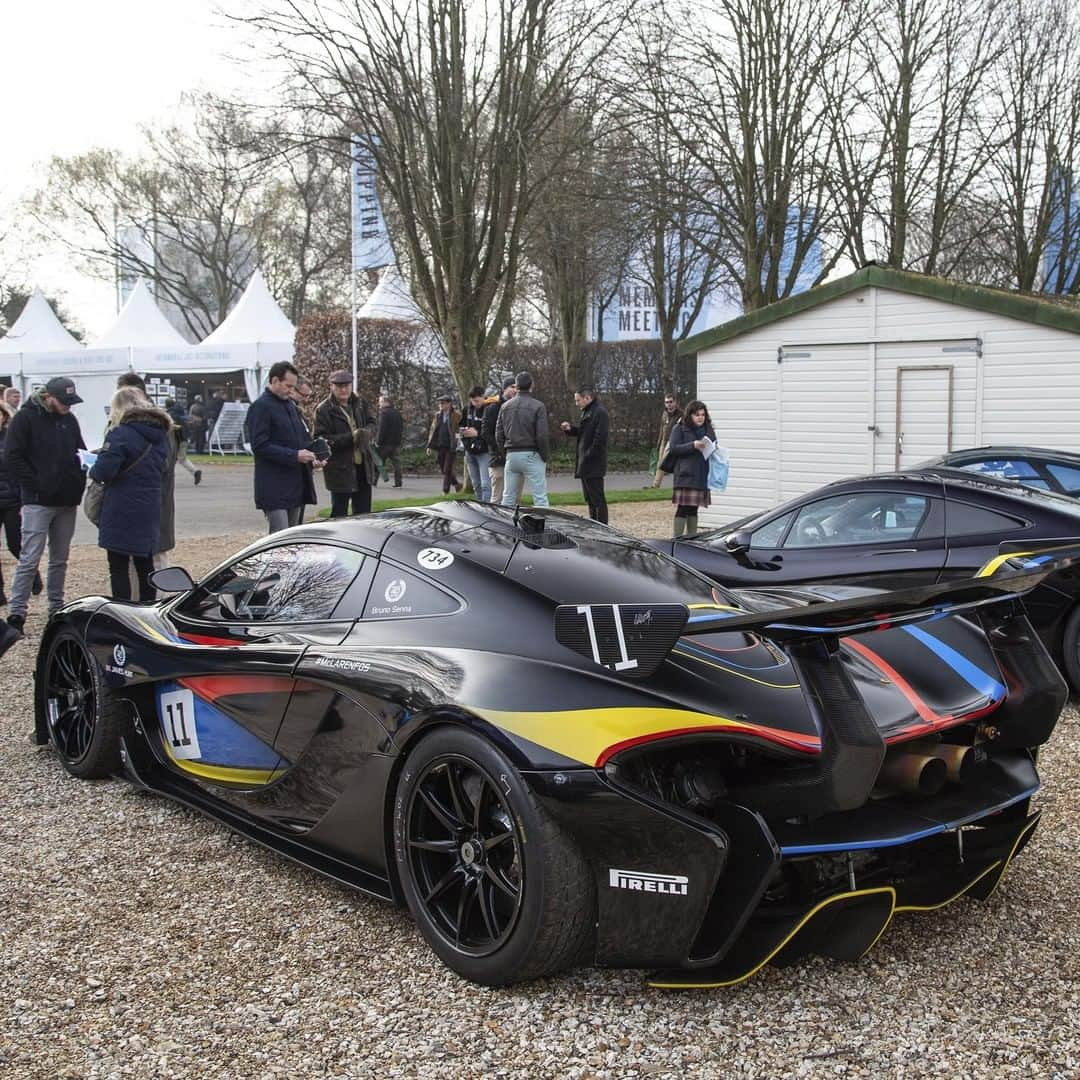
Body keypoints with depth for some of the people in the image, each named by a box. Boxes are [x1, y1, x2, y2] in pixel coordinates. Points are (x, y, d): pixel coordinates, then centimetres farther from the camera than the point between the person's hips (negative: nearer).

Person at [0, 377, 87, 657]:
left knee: (60, 560, 12)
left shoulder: (69, 419, 11)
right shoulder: (26, 418, -5)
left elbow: (81, 451, 20)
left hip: (67, 501, 6)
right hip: (38, 502, -6)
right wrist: (36, 485, -14)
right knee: (29, 560, -8)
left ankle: (56, 610, 22)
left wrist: (79, 479, 0)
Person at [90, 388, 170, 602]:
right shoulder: (161, 434, 9)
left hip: (121, 513, -7)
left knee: (118, 567, -1)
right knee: (145, 565, 15)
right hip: (149, 512, 7)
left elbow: (104, 471, -21)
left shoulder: (121, 434, -15)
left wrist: (92, 470, 2)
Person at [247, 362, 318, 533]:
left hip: (295, 485, 8)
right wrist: (294, 456, -20)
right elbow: (260, 446, -16)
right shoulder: (261, 406, -9)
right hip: (275, 488, -8)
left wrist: (310, 455, 4)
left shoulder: (290, 404, 16)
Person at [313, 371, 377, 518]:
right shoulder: (323, 410, -9)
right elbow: (322, 439, -16)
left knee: (364, 514, 14)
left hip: (362, 467, 6)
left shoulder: (360, 404, 9)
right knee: (339, 515, 2)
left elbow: (372, 424, 17)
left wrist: (367, 432, -8)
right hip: (340, 471, -6)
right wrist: (351, 437, -23)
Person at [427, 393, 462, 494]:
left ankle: (445, 491, 4)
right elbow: (432, 430, 13)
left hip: (450, 447, -6)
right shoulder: (438, 415, 11)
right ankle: (456, 483, 30)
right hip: (440, 446, 6)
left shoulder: (456, 415, -6)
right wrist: (430, 445, 8)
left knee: (447, 470, -4)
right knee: (442, 470, 11)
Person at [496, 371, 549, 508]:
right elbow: (542, 435, -11)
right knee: (540, 498, -5)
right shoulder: (538, 406, -7)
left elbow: (499, 435, 9)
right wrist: (544, 457, 0)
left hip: (511, 455, 5)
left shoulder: (505, 406, 8)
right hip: (531, 455, -5)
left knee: (508, 498, 10)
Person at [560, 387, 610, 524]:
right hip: (585, 465, 10)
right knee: (589, 498, 15)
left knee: (597, 499, -6)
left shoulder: (600, 413, -15)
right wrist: (570, 428, 7)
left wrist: (588, 456, -20)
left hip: (594, 465, -10)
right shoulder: (587, 412, 16)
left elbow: (600, 438, -22)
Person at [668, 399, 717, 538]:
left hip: (702, 476, 5)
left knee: (693, 509, 10)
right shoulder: (680, 429, 1)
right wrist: (693, 445, -19)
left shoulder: (708, 430, 18)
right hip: (685, 475, -5)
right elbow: (674, 448, -8)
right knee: (683, 508, -9)